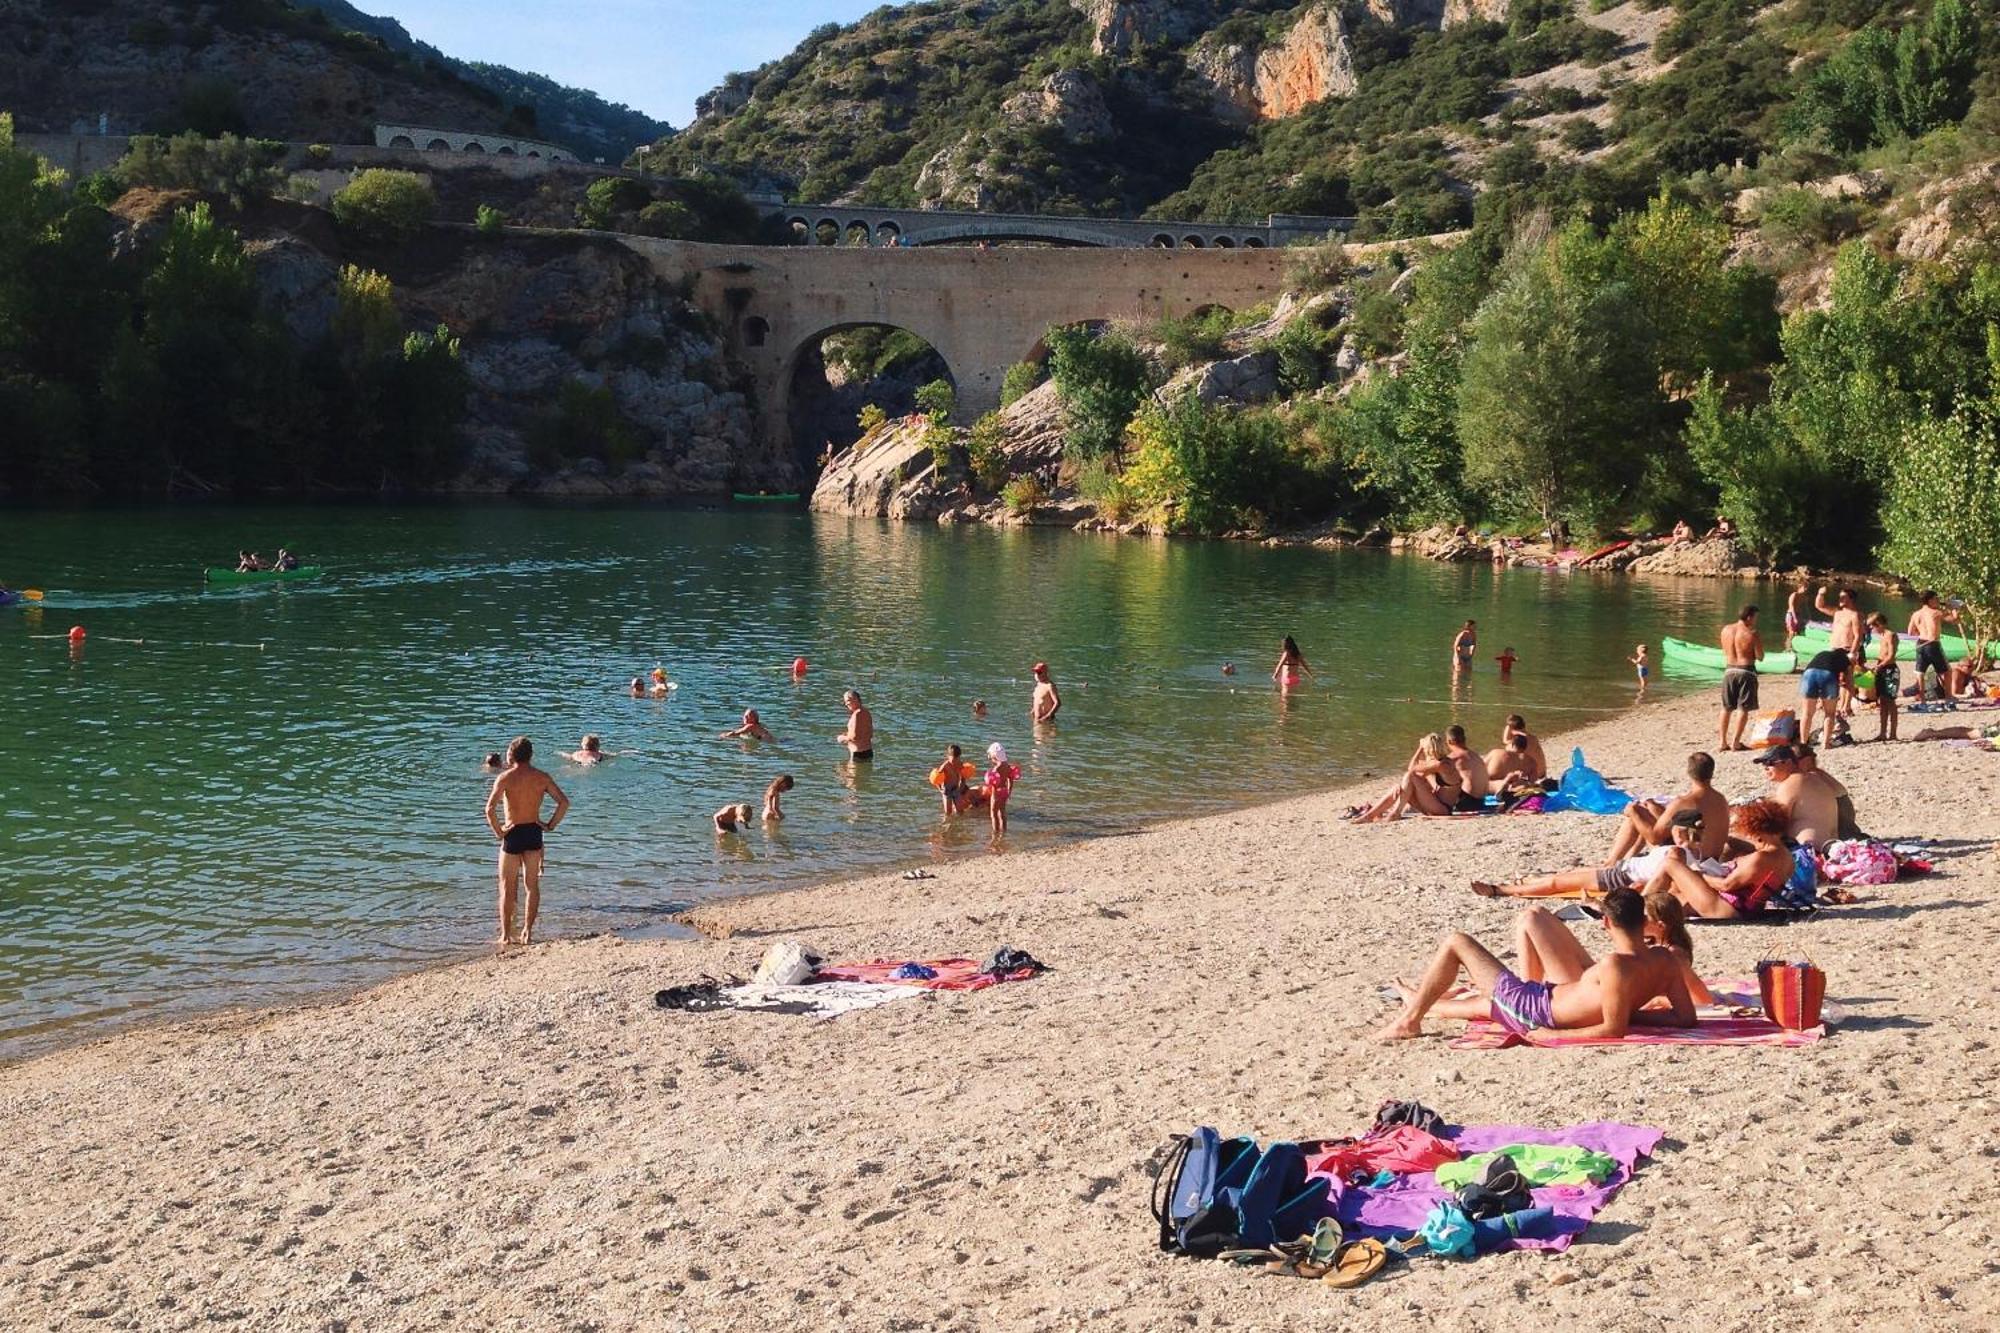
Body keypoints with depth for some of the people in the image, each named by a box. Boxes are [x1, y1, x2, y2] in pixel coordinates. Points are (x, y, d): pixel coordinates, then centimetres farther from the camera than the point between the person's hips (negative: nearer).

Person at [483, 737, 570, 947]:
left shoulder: (505, 778, -9)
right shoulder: (541, 777, 0)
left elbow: (490, 808, -19)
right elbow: (563, 802, -6)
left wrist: (497, 831, -8)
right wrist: (551, 825, 0)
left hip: (512, 834, -3)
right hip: (534, 832, 3)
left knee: (507, 887, 7)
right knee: (532, 885, 13)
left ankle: (506, 935, 7)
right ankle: (527, 932, 10)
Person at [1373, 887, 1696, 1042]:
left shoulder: (1615, 966, -34)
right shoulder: (1666, 961, -14)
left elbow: (1614, 1029, -35)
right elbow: (1686, 1017, -7)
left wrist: (1552, 1035, -23)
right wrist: (1634, 1013, 0)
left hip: (1531, 1008, -8)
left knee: (1455, 944, 6)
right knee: (1487, 1004, 37)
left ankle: (1410, 1019, 20)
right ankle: (1424, 1004, 65)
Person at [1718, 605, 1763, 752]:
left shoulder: (1726, 630, 4)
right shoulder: (1751, 634, -12)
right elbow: (1760, 656, -8)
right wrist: (1759, 641, 6)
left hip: (1729, 670, 5)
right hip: (1746, 671, -5)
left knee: (1726, 707, 14)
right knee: (1743, 708, 0)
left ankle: (1723, 741, 17)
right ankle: (1735, 742, -4)